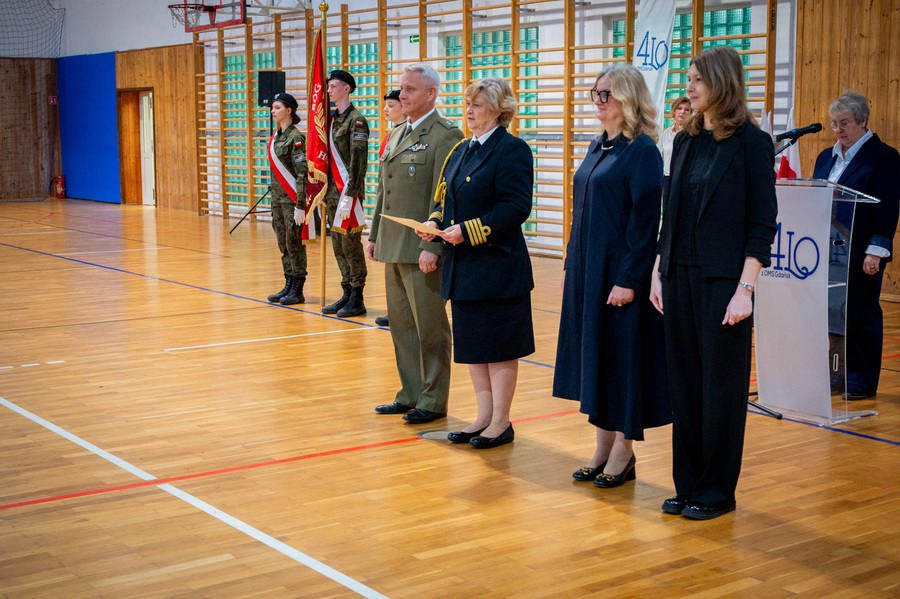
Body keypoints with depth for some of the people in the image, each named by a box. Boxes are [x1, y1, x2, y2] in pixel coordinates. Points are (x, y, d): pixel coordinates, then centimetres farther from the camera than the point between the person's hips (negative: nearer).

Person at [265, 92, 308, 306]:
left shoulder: (296, 137, -13)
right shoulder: (276, 137, 13)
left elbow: (302, 173, -17)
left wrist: (300, 205, -21)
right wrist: (274, 198, 18)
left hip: (292, 198, -8)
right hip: (278, 198, 8)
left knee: (294, 243, -4)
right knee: (283, 244, 11)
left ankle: (297, 291, 2)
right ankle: (289, 286, 17)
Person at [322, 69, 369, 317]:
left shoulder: (356, 120, -10)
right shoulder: (332, 119, 15)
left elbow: (358, 162, -15)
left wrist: (349, 195, -20)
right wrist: (326, 191, 16)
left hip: (348, 193, -8)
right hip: (333, 192, 8)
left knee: (351, 244, -3)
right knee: (338, 246, 12)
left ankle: (357, 300, 4)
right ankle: (347, 294, 21)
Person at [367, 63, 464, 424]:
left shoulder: (445, 135, -11)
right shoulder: (396, 135, 16)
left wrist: (431, 246, -22)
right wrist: (375, 236, 18)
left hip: (422, 249, -9)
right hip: (394, 247, 9)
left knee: (429, 327, 1)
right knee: (401, 325, 14)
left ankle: (433, 401, 10)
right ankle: (410, 395, 24)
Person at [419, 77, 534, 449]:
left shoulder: (512, 150, -10)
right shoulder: (462, 151, 16)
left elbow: (516, 208, -18)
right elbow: (446, 199, 21)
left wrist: (468, 230, -21)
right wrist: (436, 222, 0)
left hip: (498, 266, -8)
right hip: (463, 266, 8)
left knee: (499, 347, 0)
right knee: (472, 346, 12)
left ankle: (501, 422, 10)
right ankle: (483, 417, 23)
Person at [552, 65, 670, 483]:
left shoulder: (642, 151, -11)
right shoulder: (598, 147, 13)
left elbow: (645, 219, -16)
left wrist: (629, 280, -19)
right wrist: (571, 267, 13)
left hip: (619, 273, -8)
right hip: (587, 272, 8)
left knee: (622, 355, 0)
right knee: (594, 355, 11)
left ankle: (623, 455, 11)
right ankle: (603, 450, 21)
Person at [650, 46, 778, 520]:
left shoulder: (751, 142, -8)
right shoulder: (686, 141, 10)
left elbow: (762, 224, -10)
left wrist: (745, 289, -16)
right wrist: (659, 273, 10)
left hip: (723, 281, -6)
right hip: (680, 277, 6)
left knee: (721, 385, 3)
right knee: (684, 381, 10)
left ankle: (718, 490, 14)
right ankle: (688, 484, 21)